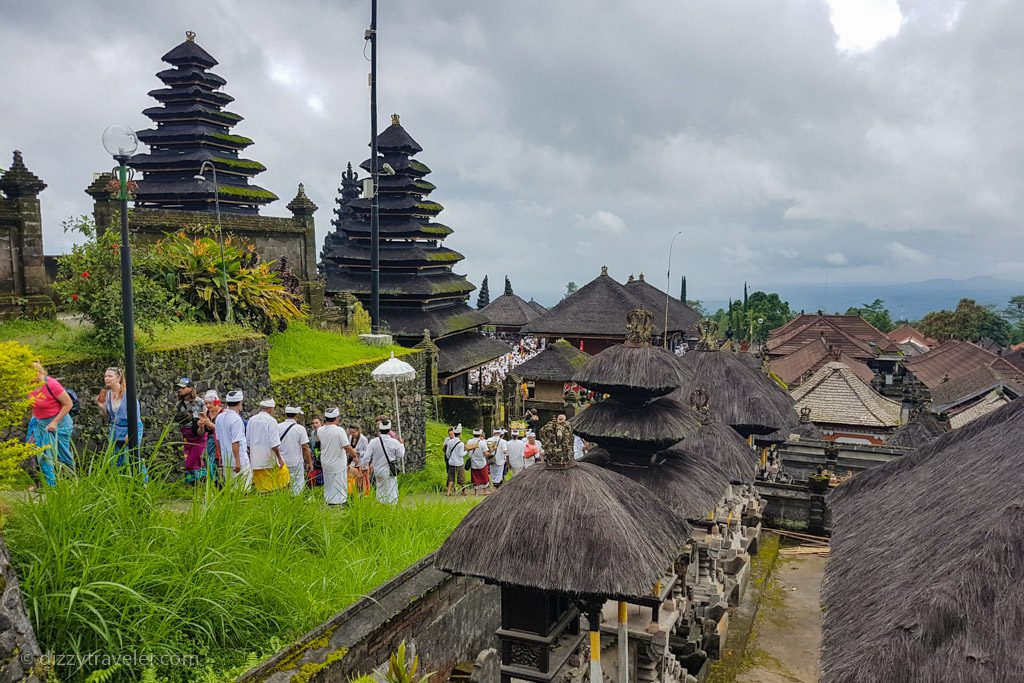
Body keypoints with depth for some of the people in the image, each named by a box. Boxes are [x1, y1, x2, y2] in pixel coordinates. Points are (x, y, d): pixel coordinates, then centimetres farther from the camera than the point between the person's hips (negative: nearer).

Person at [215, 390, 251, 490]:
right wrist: (237, 461, -17)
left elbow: (218, 439, 16)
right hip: (240, 461, -8)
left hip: (226, 460, 8)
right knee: (244, 489, -3)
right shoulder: (236, 419, -17)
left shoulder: (219, 417, 8)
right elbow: (235, 442, -19)